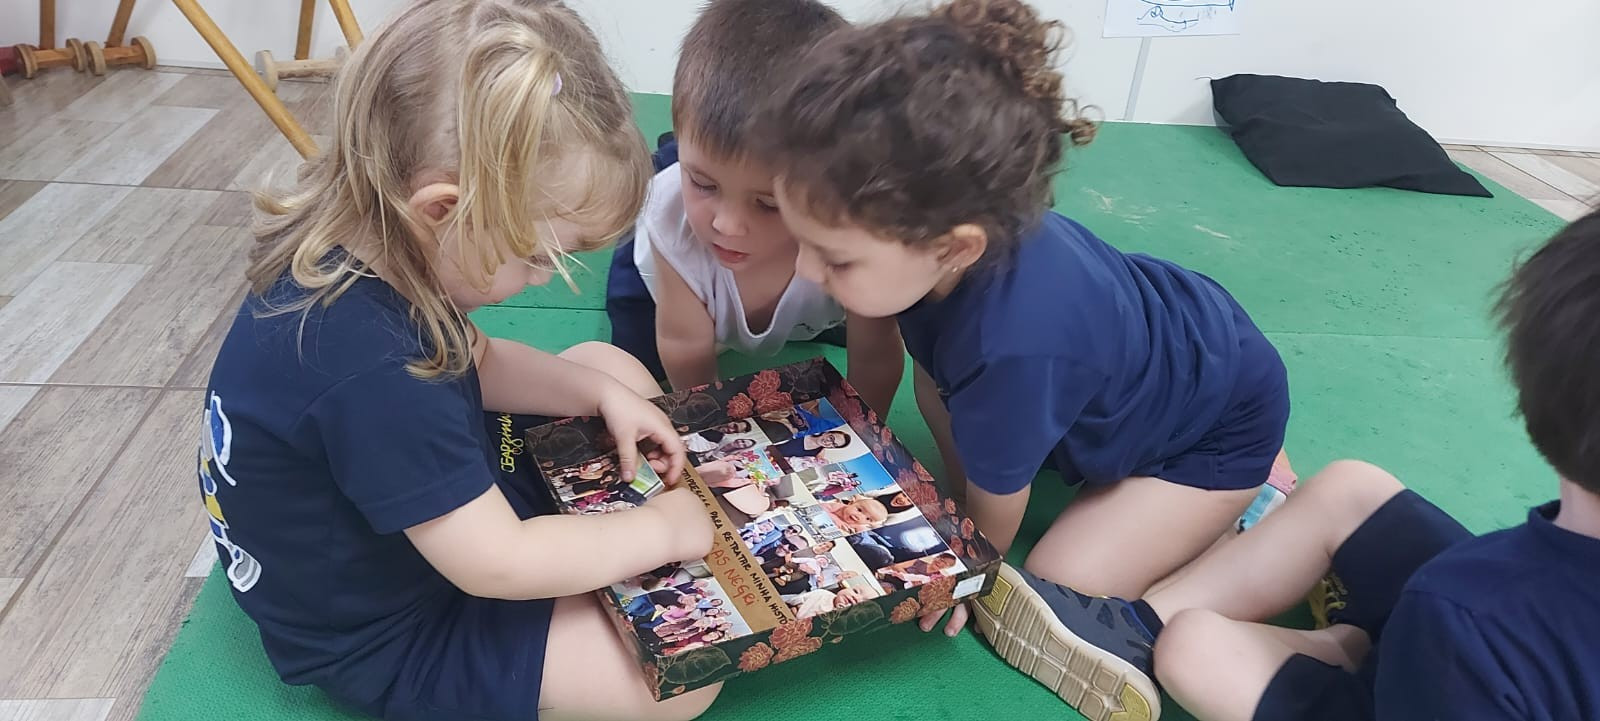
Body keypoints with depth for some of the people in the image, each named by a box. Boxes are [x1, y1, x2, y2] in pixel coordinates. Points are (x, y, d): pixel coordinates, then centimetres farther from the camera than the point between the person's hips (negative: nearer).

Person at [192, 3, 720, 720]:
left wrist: (601, 393, -4)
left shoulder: (359, 246, -11)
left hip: (438, 519, 9)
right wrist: (662, 530, -18)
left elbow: (474, 359, 9)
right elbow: (497, 564, -32)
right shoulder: (367, 369, -40)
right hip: (382, 636, -8)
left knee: (613, 366, 8)